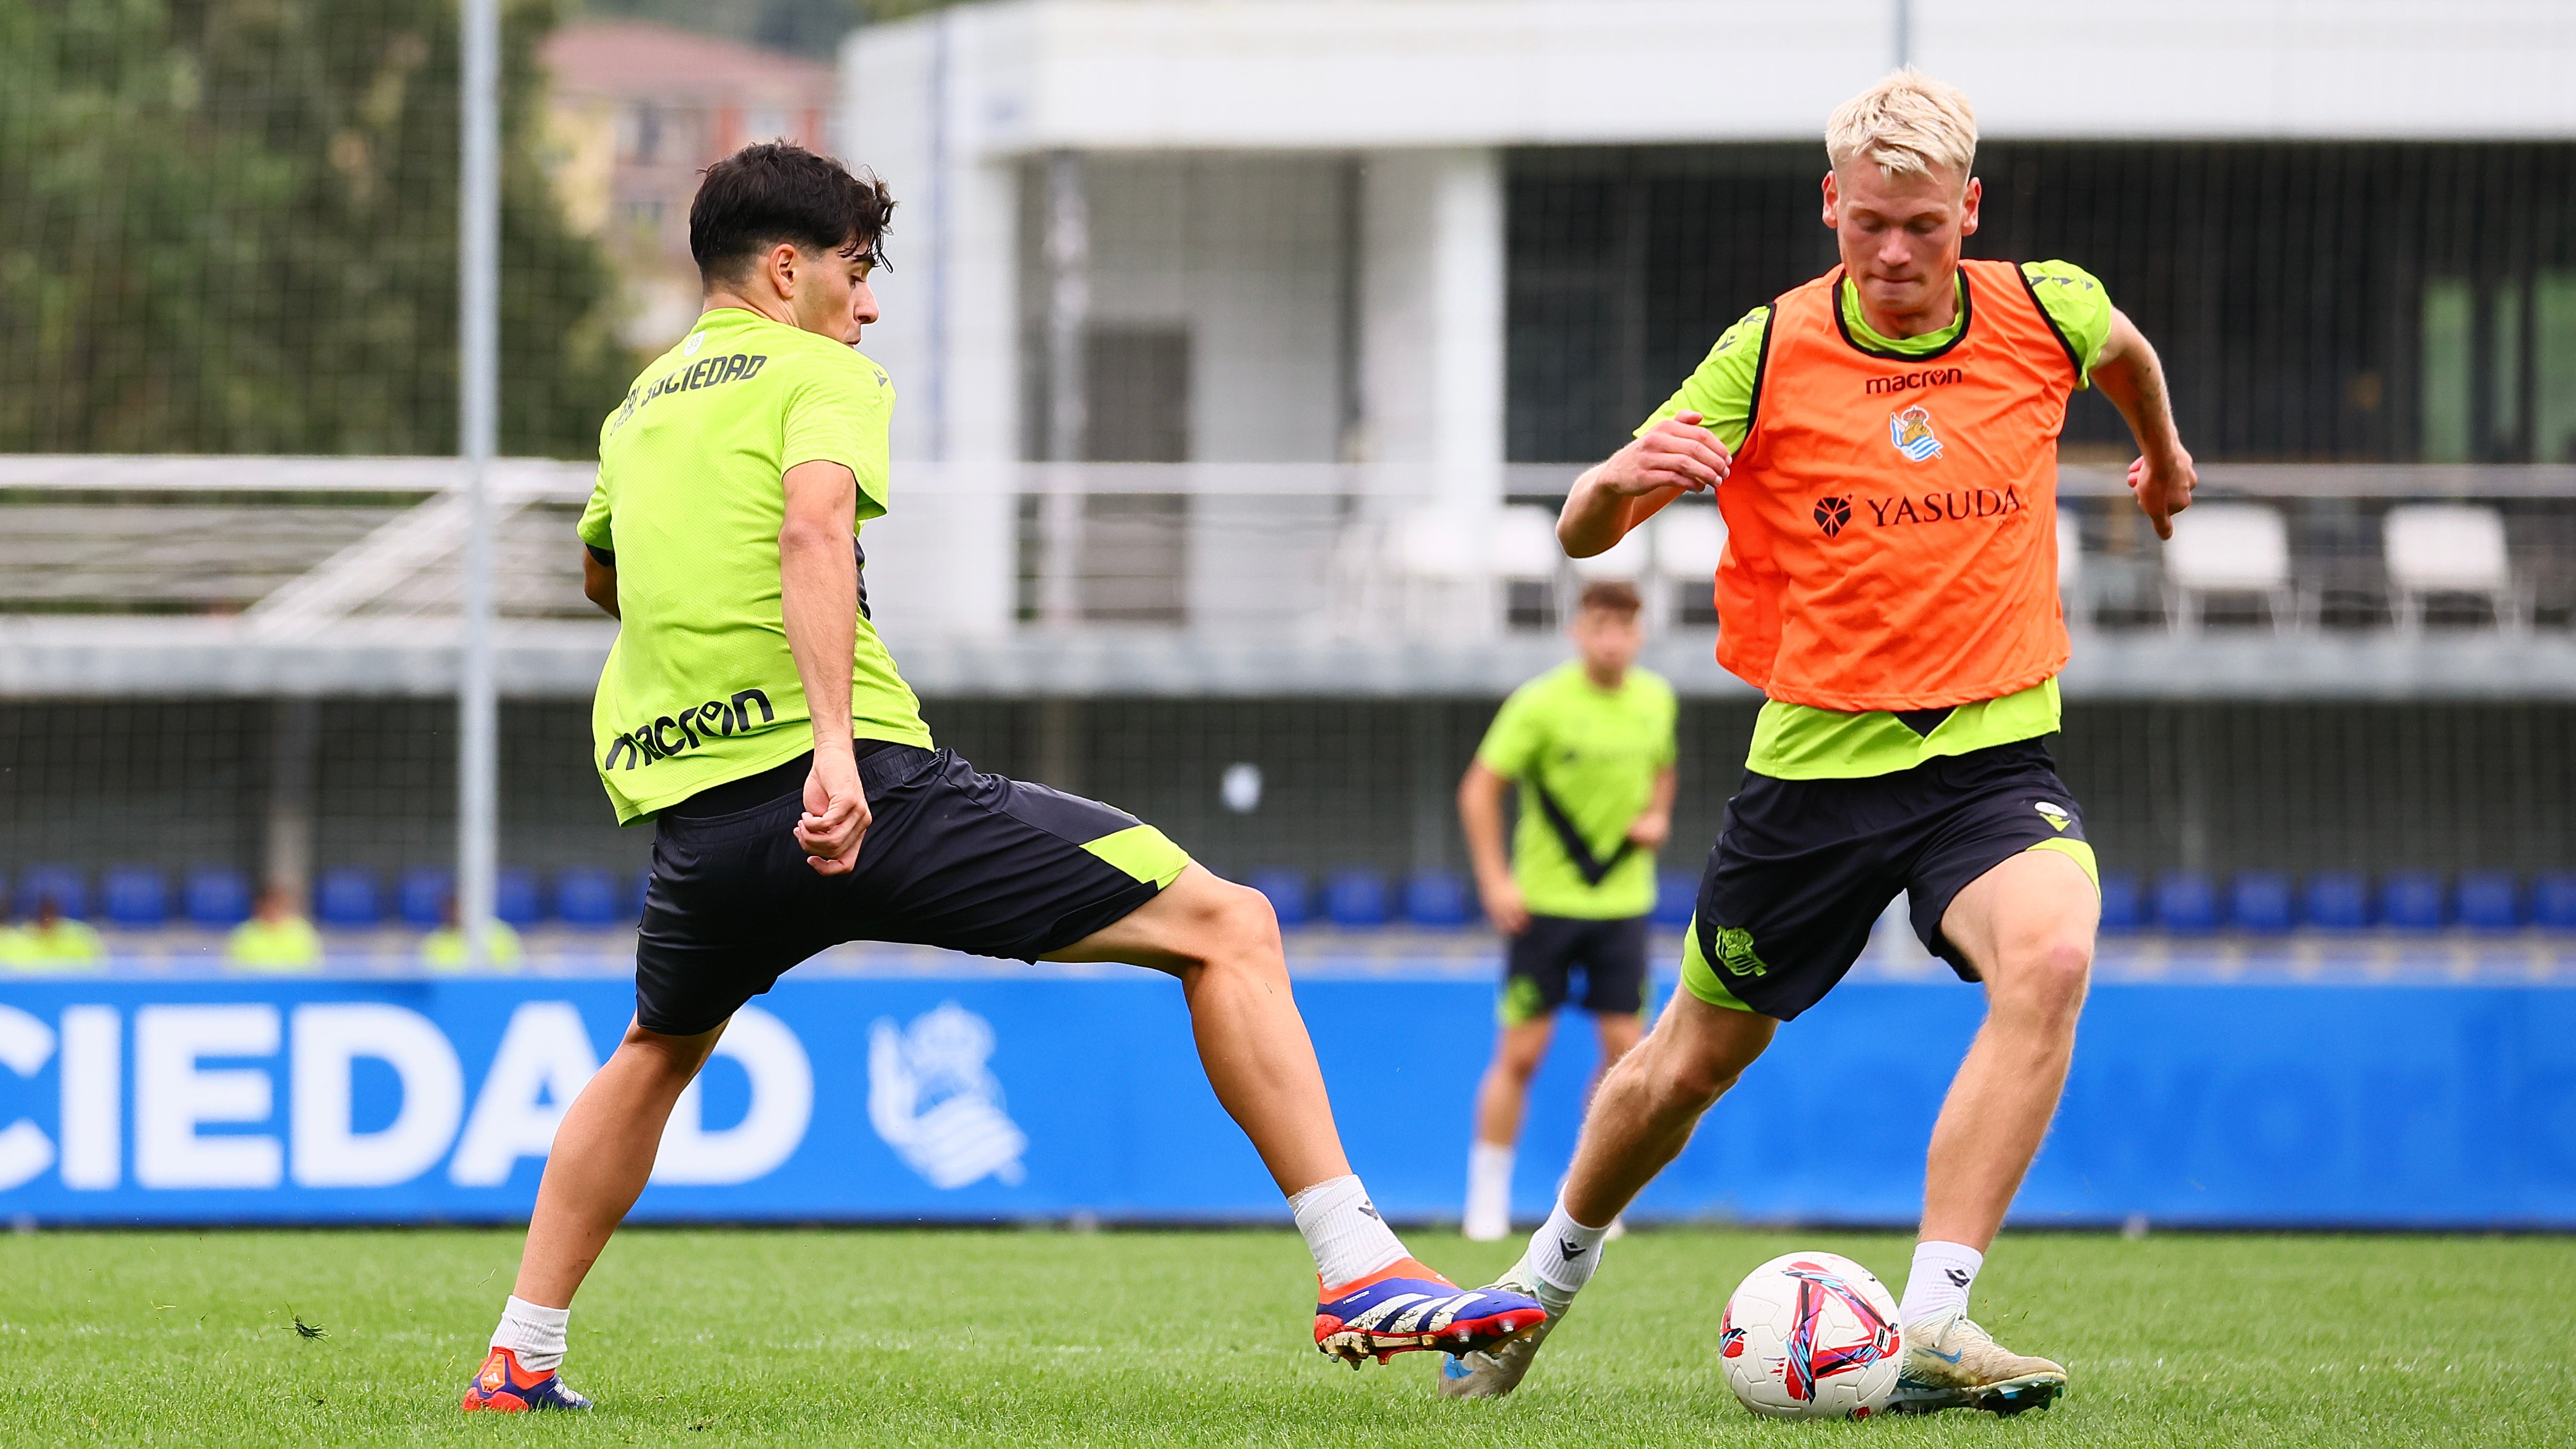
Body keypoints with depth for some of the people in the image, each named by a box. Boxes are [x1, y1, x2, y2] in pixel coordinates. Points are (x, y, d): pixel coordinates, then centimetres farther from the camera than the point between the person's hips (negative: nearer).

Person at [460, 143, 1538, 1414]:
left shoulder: (640, 407, 24)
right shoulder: (822, 374, 4)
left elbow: (600, 576, 44)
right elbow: (814, 524, -18)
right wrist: (833, 742, -28)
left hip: (694, 816, 7)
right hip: (858, 785, -7)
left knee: (656, 1053, 37)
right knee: (1228, 928, -4)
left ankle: (519, 1359, 31)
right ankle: (1361, 1272, -17)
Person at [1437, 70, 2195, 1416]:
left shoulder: (2043, 313, -4)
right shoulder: (1769, 352, -9)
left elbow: (2121, 346, 23)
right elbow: (1582, 535, -9)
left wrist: (2161, 451, 41)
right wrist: (1622, 479, -32)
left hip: (1991, 748, 0)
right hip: (1817, 753, 0)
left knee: (2050, 954, -31)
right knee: (1693, 1059, 10)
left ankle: (1929, 1327, -31)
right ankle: (1549, 1277, 40)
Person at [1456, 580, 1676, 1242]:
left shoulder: (1656, 701, 4)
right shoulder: (1542, 703, -11)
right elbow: (1480, 788, -8)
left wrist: (1656, 816, 2)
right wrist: (1494, 881, -15)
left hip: (1622, 901, 4)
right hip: (1545, 902, -4)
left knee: (1625, 1049, -2)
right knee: (1520, 1054, -3)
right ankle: (1488, 1200, 9)